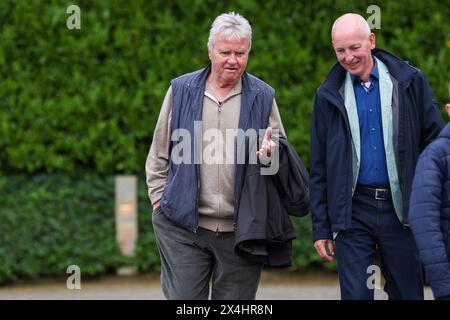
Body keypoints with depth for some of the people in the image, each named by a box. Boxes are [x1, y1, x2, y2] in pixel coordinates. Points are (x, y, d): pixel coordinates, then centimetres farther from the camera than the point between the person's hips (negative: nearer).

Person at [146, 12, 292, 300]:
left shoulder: (263, 97, 7)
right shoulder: (181, 90, 6)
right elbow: (160, 150, 12)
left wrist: (270, 152, -10)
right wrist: (160, 196, 5)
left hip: (240, 230, 1)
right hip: (183, 226, -1)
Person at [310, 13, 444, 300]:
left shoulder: (409, 82, 2)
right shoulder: (329, 95, 7)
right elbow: (319, 169, 10)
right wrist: (321, 228, 5)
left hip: (401, 210, 0)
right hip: (353, 211, 1)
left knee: (408, 293, 4)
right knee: (356, 294, -4)